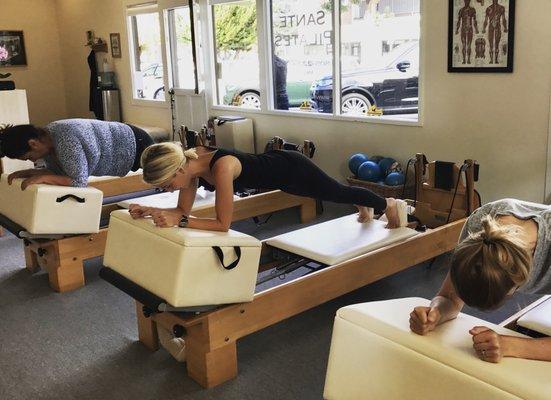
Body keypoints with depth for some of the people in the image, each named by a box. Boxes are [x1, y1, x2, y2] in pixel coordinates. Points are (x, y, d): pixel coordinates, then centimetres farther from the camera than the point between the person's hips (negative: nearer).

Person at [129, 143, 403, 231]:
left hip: (293, 169, -7)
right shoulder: (189, 161, -19)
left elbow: (223, 224, -38)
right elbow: (184, 210, -11)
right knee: (334, 195, 33)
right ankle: (365, 207, 64)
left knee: (339, 193, 20)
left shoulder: (221, 167, -43)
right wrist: (151, 211, -25)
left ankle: (387, 204, 50)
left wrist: (179, 221, -44)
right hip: (275, 165, 7)